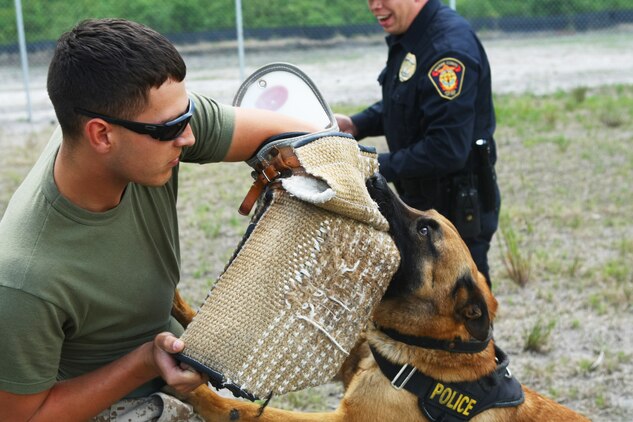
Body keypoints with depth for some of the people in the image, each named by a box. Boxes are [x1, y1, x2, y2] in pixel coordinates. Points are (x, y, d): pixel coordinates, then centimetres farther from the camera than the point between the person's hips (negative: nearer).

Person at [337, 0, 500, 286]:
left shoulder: (449, 47, -26)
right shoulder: (406, 38, 5)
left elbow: (448, 150, -30)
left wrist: (378, 167, -23)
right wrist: (354, 124, 2)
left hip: (457, 210, -10)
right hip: (422, 203, 10)